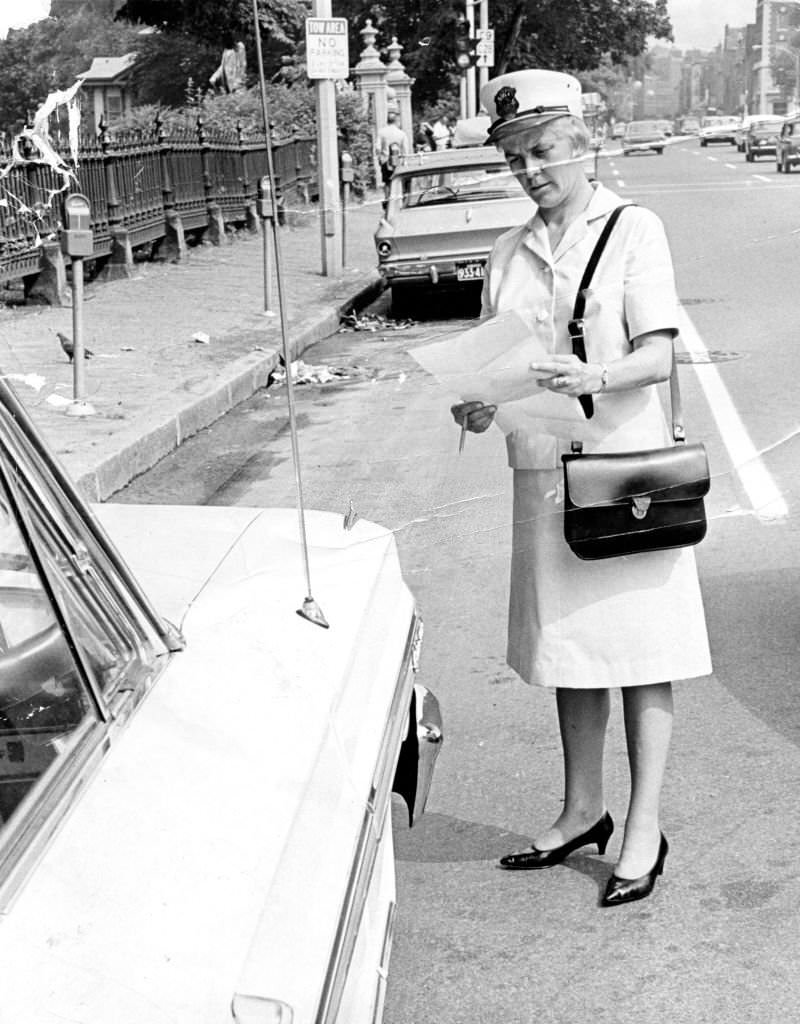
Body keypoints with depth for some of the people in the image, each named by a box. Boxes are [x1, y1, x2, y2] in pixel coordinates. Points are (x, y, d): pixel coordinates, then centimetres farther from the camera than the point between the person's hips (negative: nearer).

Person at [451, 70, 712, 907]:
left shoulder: (634, 231, -4)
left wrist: (595, 378, -30)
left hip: (626, 465, -5)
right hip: (543, 469, 5)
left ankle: (644, 829, 10)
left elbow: (658, 355, -11)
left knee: (641, 647, 0)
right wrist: (476, 405, -6)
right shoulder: (509, 253, 11)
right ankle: (582, 810, 27)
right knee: (567, 645, 13)